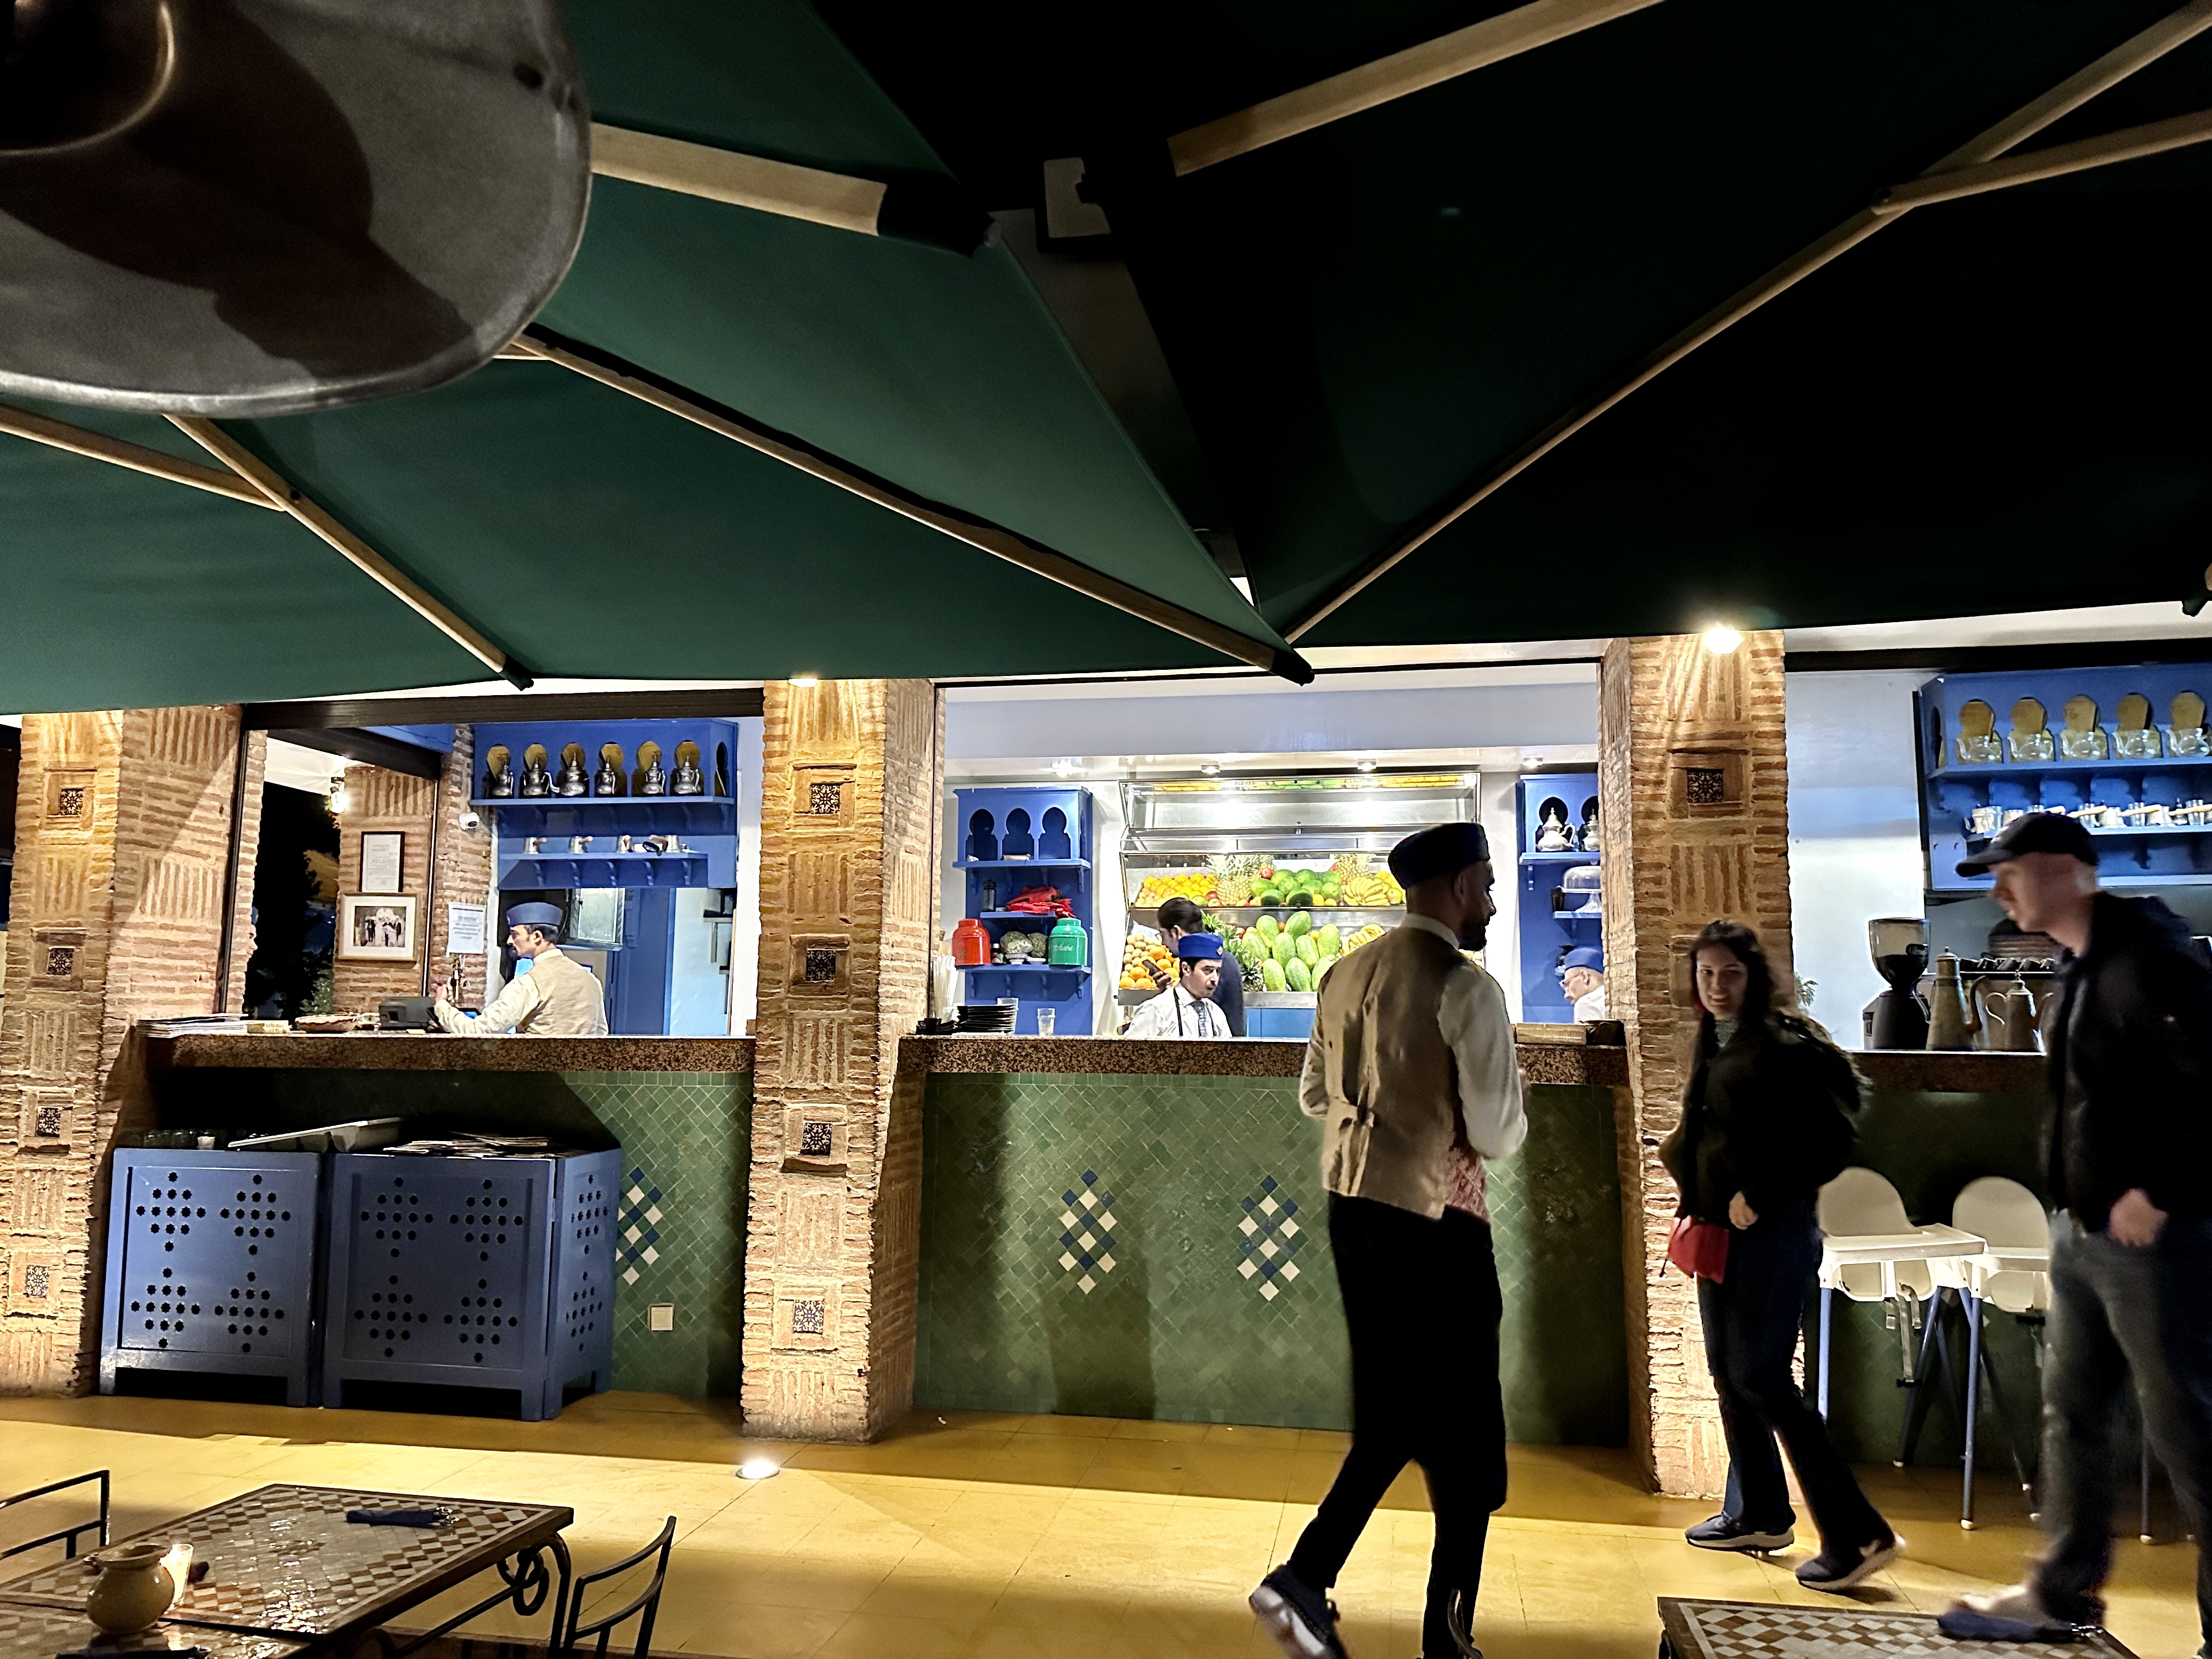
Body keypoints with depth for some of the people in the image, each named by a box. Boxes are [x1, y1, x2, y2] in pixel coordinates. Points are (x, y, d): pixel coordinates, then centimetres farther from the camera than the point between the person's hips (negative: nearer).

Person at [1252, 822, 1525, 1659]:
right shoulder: (1468, 989, -15)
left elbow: (1316, 1096, 15)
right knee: (1464, 1439, 10)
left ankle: (1305, 1577, 15)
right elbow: (1497, 1137, -14)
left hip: (1353, 1209, 7)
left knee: (1392, 1414, 21)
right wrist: (1512, 1099, 6)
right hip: (1436, 1221, -7)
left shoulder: (1345, 975, 6)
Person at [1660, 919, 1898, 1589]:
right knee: (1727, 1371, 15)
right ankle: (1758, 1514, 29)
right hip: (1719, 1230, 9)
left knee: (1760, 1376, -8)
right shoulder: (1713, 1044, 11)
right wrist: (1680, 1151, 4)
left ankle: (1858, 1533, 1)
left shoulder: (1786, 1045, -14)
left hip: (1772, 1231, -9)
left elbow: (1834, 1140, -17)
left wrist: (1760, 1195, -19)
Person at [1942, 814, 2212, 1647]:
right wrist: (2077, 1200, 14)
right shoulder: (2083, 964, 11)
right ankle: (2065, 1590, 31)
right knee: (2072, 1415, 17)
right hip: (2082, 1231, 10)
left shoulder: (2145, 959, -18)